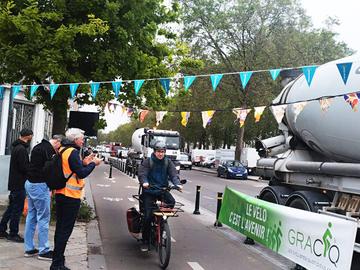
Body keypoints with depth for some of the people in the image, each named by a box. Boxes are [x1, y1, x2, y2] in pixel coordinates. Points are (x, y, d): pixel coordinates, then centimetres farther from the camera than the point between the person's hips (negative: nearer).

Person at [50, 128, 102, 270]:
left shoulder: (62, 149, 12)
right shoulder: (73, 152, -16)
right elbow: (82, 173, -19)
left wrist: (83, 162, 11)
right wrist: (93, 163, -7)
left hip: (60, 193, 9)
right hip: (71, 196, -9)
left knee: (60, 228, 16)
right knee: (65, 230, -3)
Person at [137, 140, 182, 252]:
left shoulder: (168, 162, 8)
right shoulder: (147, 162, -1)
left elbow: (173, 174, -2)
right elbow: (142, 174, -12)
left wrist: (177, 183, -22)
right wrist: (144, 182, -34)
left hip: (162, 190, 3)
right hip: (149, 190, -2)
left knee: (172, 201, -28)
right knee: (148, 216, -11)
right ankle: (145, 241, 3)